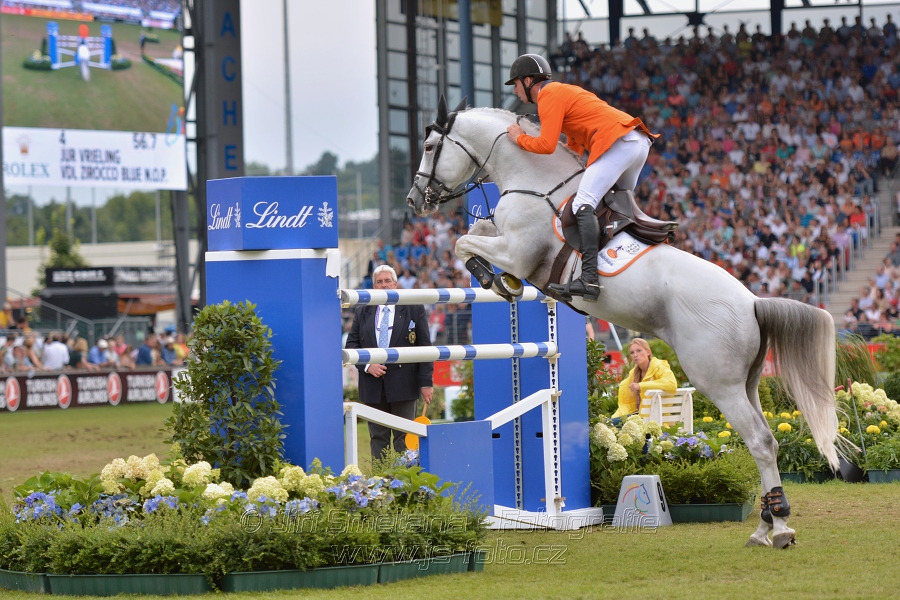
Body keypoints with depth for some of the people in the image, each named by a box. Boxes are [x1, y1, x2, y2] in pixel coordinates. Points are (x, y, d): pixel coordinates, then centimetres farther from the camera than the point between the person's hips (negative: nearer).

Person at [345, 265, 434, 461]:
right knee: (378, 438, 4)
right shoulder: (362, 312, 10)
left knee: (404, 439, -1)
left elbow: (425, 347, 1)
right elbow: (351, 344, 10)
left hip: (403, 384, -2)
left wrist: (426, 382, -5)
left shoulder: (414, 310, 4)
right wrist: (367, 365, -8)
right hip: (373, 385, 2)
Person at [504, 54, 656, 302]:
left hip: (618, 141, -11)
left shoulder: (549, 96, -2)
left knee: (583, 204, -20)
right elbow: (576, 146, 33)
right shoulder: (563, 91, 29)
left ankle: (589, 279, -34)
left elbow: (547, 145, -13)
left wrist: (520, 138, 4)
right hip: (639, 142, 11)